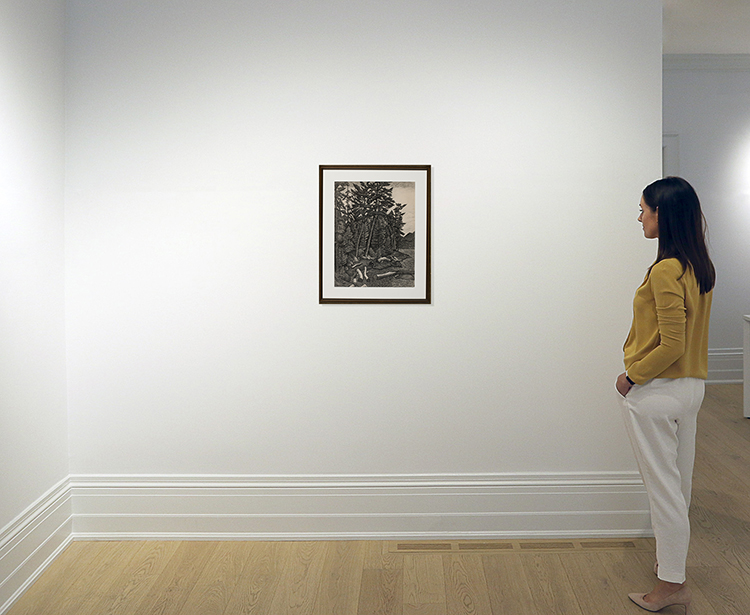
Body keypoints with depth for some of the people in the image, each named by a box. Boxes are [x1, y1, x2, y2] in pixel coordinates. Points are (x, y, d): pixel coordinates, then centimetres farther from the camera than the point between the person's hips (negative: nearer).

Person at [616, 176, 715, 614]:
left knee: (663, 487, 3)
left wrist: (632, 375, -12)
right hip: (692, 386, 9)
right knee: (680, 482, 19)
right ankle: (674, 561, 35)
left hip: (657, 392, -9)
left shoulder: (665, 270, -22)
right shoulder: (701, 267, 6)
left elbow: (671, 346, -24)